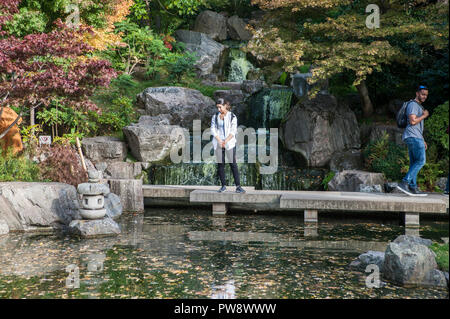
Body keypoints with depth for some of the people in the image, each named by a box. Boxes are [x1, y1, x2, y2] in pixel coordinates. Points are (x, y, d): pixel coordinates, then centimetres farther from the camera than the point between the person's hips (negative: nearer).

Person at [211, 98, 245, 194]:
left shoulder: (232, 116, -1)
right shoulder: (215, 116, 7)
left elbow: (233, 131, -5)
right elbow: (213, 130, 2)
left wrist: (226, 141, -16)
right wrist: (219, 141, -11)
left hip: (230, 143, -3)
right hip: (218, 143, 3)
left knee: (233, 164, -6)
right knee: (220, 164, 3)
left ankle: (238, 186, -7)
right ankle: (223, 185, 12)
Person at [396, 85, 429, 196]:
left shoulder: (419, 106, 27)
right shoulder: (413, 105, -6)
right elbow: (413, 121, -19)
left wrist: (423, 140, 24)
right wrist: (424, 115, -6)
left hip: (415, 138, 10)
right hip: (413, 137, -10)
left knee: (414, 163, 5)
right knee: (421, 161, -17)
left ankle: (413, 188, 4)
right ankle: (404, 182, -23)